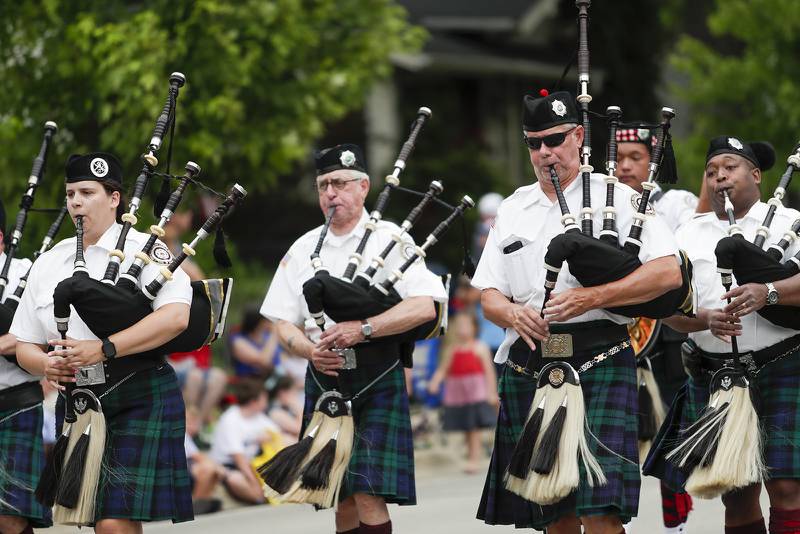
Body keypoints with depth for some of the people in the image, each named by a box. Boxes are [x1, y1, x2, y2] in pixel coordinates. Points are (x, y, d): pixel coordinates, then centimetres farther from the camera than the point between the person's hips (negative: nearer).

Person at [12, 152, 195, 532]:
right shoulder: (48, 264, 14)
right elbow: (24, 344, 17)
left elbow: (176, 316, -18)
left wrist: (102, 350, -23)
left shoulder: (142, 249, -2)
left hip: (139, 399, -6)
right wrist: (47, 365, -8)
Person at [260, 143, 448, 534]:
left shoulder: (389, 239, -1)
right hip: (324, 378, 5)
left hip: (376, 380, -5)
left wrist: (362, 329, -20)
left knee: (369, 495, -13)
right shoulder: (304, 249, 12)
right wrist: (311, 350, -10)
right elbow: (283, 323, 11)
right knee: (343, 499, 8)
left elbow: (424, 307, -12)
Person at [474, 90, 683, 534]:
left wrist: (591, 298, -17)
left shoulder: (617, 198, 2)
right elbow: (488, 295, 15)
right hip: (528, 365, 5)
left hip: (599, 364, -5)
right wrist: (513, 315, -9)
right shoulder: (513, 210, 17)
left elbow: (668, 272, -8)